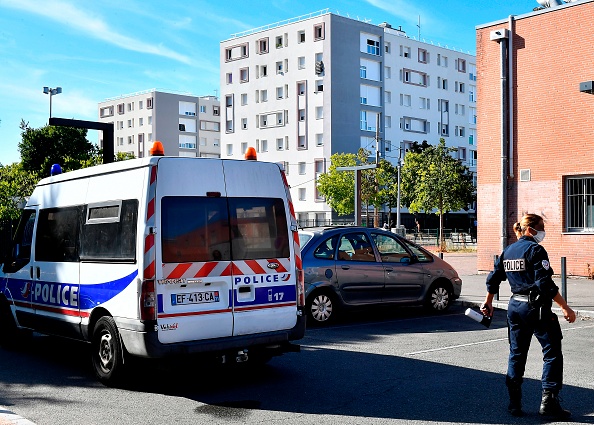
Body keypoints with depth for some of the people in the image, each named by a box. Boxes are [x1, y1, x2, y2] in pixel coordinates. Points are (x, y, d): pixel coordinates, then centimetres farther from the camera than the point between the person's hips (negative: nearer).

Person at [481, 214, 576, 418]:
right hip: (536, 307, -8)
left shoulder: (508, 251, 11)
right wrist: (565, 308, -18)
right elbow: (545, 283, -19)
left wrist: (488, 302, 29)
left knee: (516, 354, 13)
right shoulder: (535, 250, -11)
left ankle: (514, 403, 15)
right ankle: (549, 402, -2)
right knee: (552, 352, 1)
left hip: (515, 307, 8)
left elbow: (493, 279, 17)